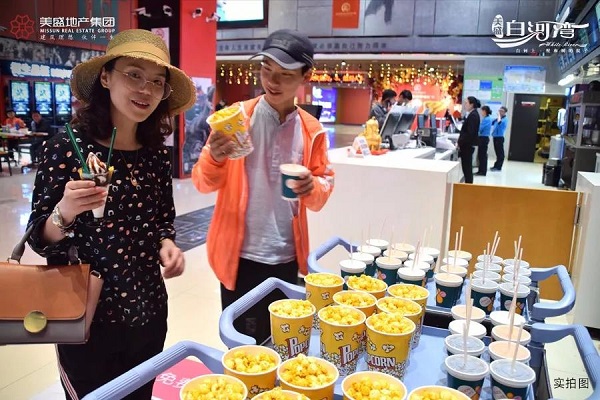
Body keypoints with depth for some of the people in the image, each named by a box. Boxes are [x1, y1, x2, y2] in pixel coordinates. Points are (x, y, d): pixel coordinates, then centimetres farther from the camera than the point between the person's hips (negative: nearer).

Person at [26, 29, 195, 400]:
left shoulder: (157, 154, -3)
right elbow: (39, 241, -10)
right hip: (86, 319, -4)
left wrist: (167, 245, -10)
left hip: (149, 313, 4)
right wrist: (64, 213, -29)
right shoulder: (66, 147, -15)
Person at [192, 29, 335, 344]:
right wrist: (215, 159, -27)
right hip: (241, 255, -2)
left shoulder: (312, 130, 2)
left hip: (287, 257, 3)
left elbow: (324, 185, 7)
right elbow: (204, 183, -5)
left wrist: (313, 187, -16)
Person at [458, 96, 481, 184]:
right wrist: (460, 142, 10)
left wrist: (460, 143, -16)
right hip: (467, 145, 9)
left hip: (467, 145, -9)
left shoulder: (473, 115, -16)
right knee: (467, 168, 13)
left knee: (467, 168, -3)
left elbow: (470, 133, -22)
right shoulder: (473, 114, 13)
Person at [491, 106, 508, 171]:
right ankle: (496, 165, 19)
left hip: (500, 137, -7)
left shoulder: (505, 119, -8)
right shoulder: (497, 119, 14)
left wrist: (499, 115, -16)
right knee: (497, 152, 13)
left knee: (500, 153, -3)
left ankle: (498, 167, -1)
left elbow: (499, 122, -28)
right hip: (495, 137, 8)